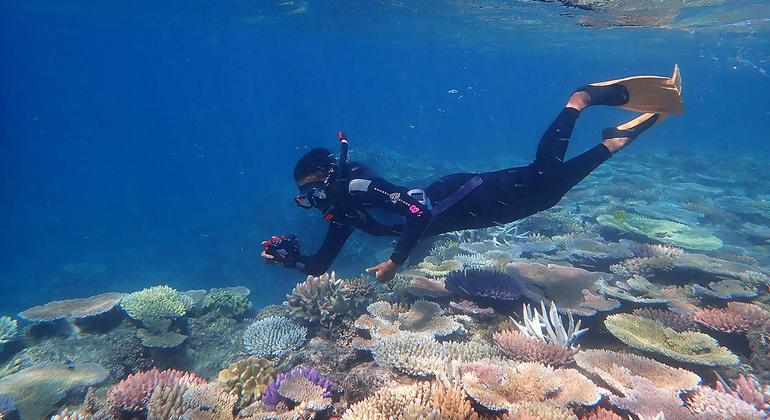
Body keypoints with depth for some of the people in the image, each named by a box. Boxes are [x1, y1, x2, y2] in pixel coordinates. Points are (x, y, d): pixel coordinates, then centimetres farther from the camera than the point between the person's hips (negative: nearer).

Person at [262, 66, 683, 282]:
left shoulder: (358, 185, -20)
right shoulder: (342, 213, 8)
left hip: (458, 197, -6)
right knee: (544, 193, 11)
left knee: (546, 178, -22)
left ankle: (582, 97, 0)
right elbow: (321, 265, 15)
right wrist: (288, 257, 0)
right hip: (450, 213, 6)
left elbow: (418, 211, -30)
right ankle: (617, 140, 22)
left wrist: (395, 262, -25)